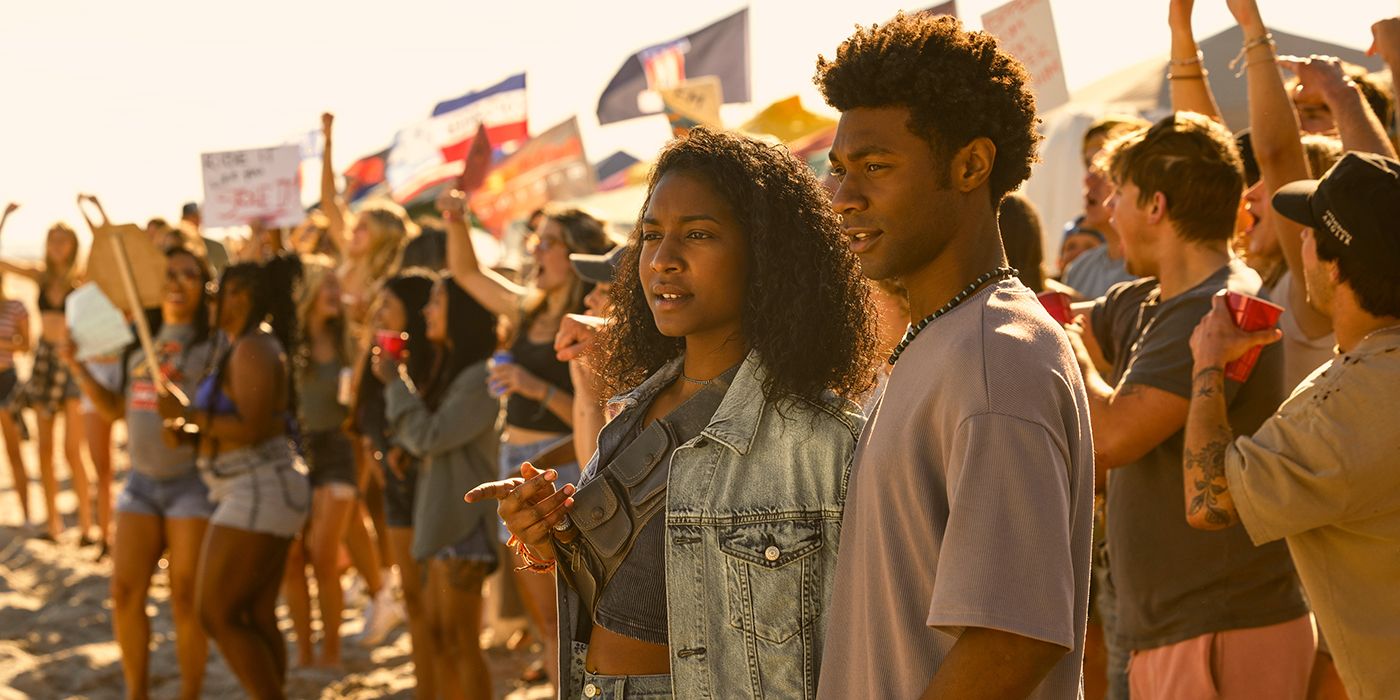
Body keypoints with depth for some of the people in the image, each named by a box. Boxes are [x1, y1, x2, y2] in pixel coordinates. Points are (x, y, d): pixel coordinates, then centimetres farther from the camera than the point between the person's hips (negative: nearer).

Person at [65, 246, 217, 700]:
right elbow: (114, 409, 17)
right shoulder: (139, 344, 12)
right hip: (142, 479, 5)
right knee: (126, 591, 0)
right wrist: (79, 369, 6)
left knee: (185, 598, -3)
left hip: (192, 479, -5)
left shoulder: (212, 346, -4)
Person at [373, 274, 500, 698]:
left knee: (460, 640, -7)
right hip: (441, 516, 10)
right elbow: (421, 439, 20)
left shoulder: (482, 377, -15)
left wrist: (395, 383, -7)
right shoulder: (451, 371, 17)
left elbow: (427, 436, -17)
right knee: (438, 635, 11)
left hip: (465, 517, -10)